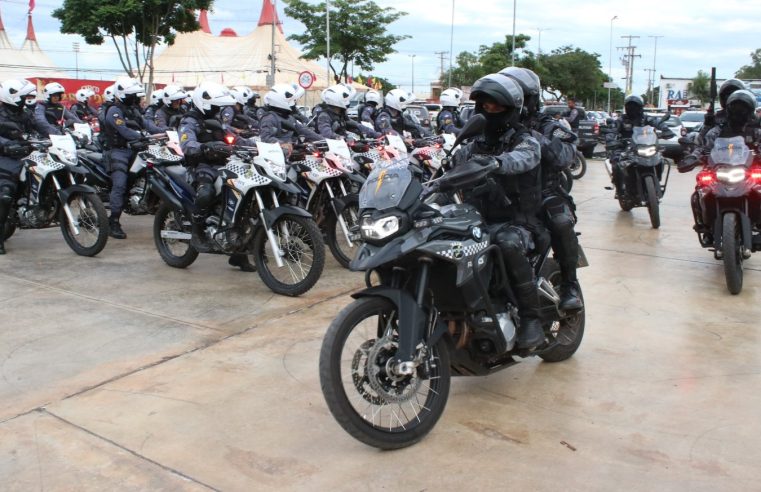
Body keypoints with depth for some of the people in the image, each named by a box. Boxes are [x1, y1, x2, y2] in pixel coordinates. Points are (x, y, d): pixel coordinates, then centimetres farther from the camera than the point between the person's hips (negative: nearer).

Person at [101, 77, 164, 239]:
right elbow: (124, 131, -23)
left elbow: (145, 122, 4)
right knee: (119, 185, -18)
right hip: (118, 151, -9)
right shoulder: (114, 111, -9)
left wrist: (161, 131, -13)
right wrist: (143, 137, -33)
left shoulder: (133, 110, 18)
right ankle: (113, 222, -16)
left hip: (132, 150, 9)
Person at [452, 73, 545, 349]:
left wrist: (495, 162, -49)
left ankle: (531, 319, -25)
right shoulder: (473, 146, 16)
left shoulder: (525, 142, -3)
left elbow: (520, 159, -27)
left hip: (515, 223, -5)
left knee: (509, 243, -37)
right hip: (477, 221, 5)